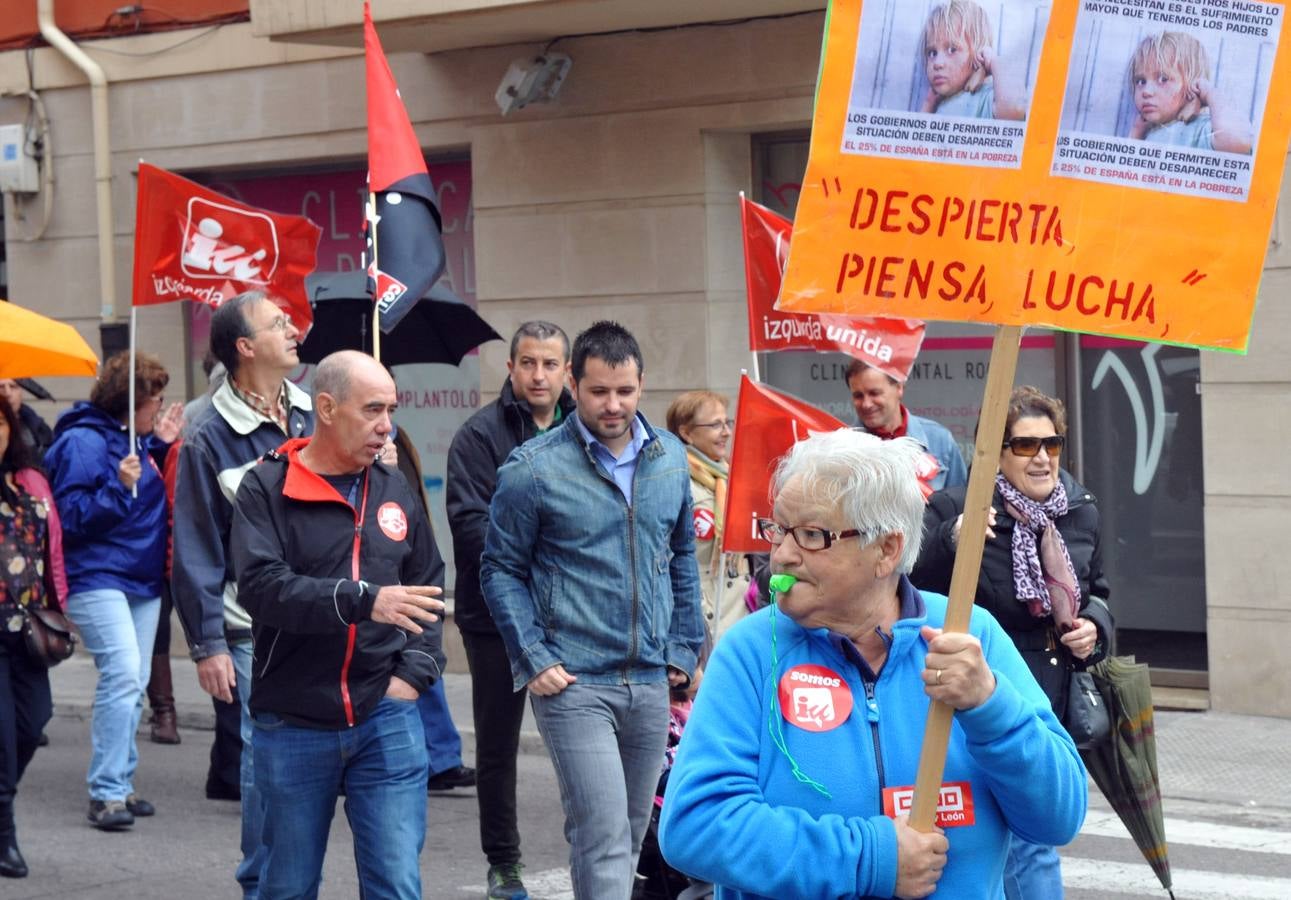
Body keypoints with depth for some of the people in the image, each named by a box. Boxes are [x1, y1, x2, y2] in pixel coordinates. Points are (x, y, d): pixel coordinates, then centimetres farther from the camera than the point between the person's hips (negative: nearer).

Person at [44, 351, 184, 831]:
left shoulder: (136, 441, 14)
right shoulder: (84, 441, -11)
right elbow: (72, 515, -15)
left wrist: (161, 447, 10)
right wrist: (119, 487, -25)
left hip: (142, 579, 9)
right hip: (97, 579, -9)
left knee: (133, 683, 10)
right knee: (123, 674, -18)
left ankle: (120, 782, 18)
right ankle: (106, 792, -15)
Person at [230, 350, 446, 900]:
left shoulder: (394, 490, 9)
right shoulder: (267, 489, -6)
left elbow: (429, 589, 18)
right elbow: (261, 586, -20)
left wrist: (415, 670, 2)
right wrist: (365, 601, -30)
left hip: (386, 720, 2)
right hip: (293, 728, -2)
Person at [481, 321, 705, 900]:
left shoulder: (670, 458, 8)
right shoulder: (533, 468, -7)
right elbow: (501, 570, -2)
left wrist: (684, 647, 13)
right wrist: (534, 658, -10)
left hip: (651, 682, 5)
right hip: (573, 684, -5)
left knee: (631, 833, 15)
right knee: (604, 836, -13)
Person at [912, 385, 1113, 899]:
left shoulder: (1082, 513, 6)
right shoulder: (954, 511, -13)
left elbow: (1097, 593, 21)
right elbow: (911, 588, -20)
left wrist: (1094, 626, 0)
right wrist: (951, 540, -35)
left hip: (1054, 704, 6)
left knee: (1021, 840, 17)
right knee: (1030, 845, -7)